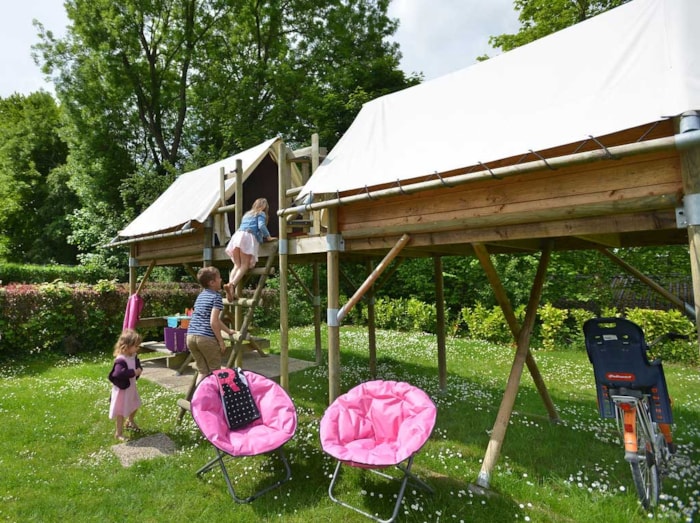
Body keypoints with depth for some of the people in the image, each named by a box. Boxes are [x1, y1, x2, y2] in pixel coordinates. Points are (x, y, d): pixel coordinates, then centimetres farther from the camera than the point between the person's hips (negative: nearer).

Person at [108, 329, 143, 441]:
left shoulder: (133, 356, -3)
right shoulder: (121, 360, -31)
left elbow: (138, 364, 13)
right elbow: (118, 373, -45)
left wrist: (139, 370, -8)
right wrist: (133, 372, -37)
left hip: (131, 387, 9)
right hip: (122, 389, -9)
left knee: (135, 405, 26)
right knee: (122, 412, 5)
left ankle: (130, 421, 52)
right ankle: (119, 433, 22)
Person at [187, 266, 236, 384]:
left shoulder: (200, 296, 19)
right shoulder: (216, 297, -5)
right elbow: (213, 322, -15)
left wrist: (228, 330, 35)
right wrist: (221, 341, -7)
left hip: (191, 336, 7)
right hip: (206, 338, -7)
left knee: (203, 371, 16)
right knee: (215, 371, 9)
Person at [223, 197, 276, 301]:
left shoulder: (247, 214, 35)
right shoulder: (261, 214, 16)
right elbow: (261, 226, -3)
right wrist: (268, 237, 9)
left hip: (237, 235, 6)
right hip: (248, 237, -6)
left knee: (237, 265, 3)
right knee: (244, 265, -10)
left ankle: (230, 284, -19)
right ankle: (232, 284, -32)